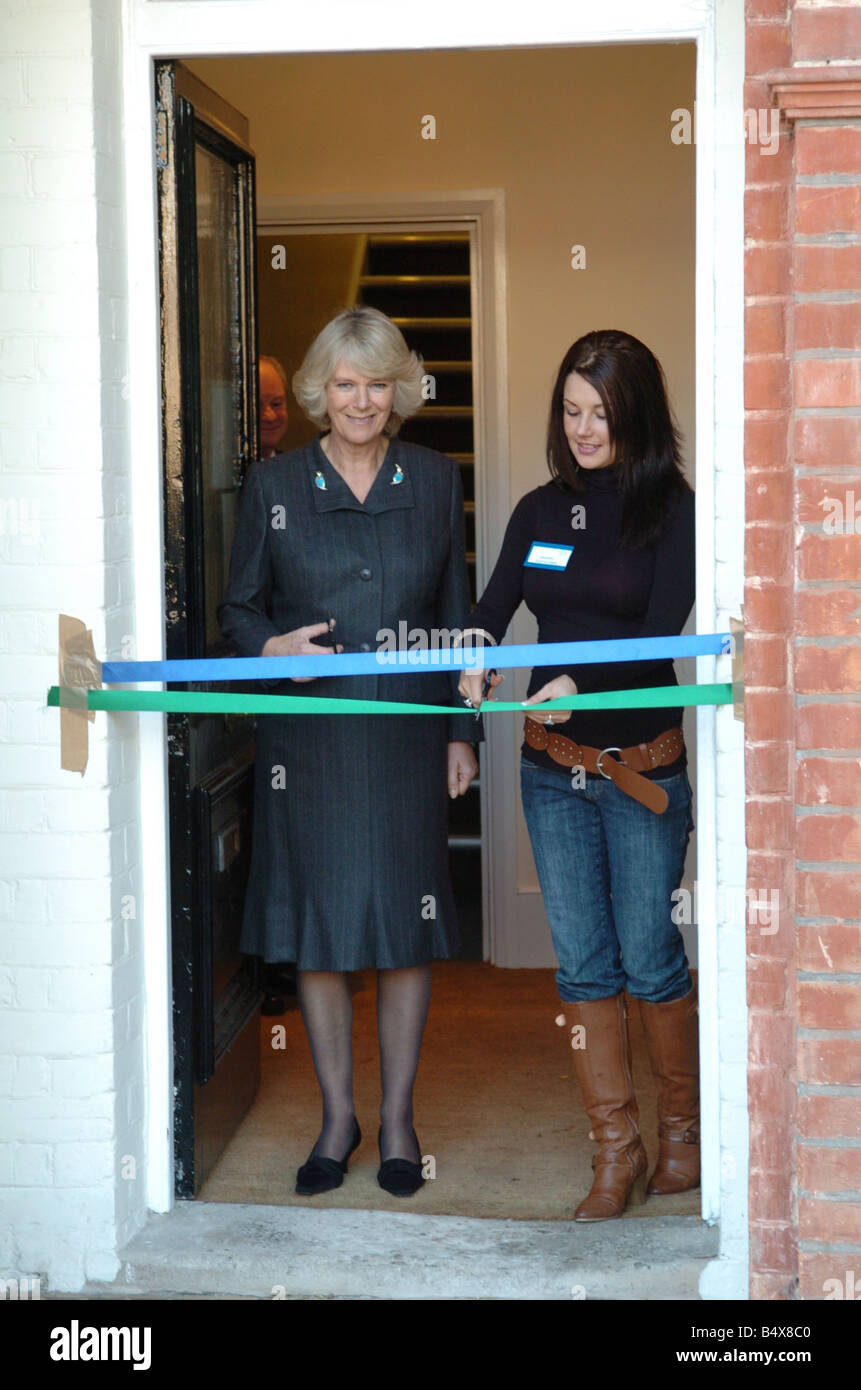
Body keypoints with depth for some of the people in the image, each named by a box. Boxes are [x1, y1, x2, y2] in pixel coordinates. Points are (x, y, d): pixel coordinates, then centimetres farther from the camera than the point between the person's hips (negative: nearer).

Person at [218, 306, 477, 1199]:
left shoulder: (434, 481, 8)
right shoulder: (273, 486, 4)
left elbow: (455, 616, 11)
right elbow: (239, 609, 9)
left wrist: (461, 731, 7)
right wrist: (272, 647, -13)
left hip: (408, 736, 0)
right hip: (308, 740, 0)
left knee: (407, 926, 4)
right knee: (316, 928, 4)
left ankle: (397, 1117, 18)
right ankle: (337, 1116, 20)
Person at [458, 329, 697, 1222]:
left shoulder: (671, 509, -4)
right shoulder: (539, 511, 9)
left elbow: (663, 629, -14)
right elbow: (495, 605, 7)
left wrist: (582, 683, -30)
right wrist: (476, 653, -17)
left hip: (642, 764, -4)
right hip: (551, 765, 4)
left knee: (649, 960, 3)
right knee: (581, 964, 6)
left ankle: (682, 1124, 25)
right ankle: (616, 1148, 16)